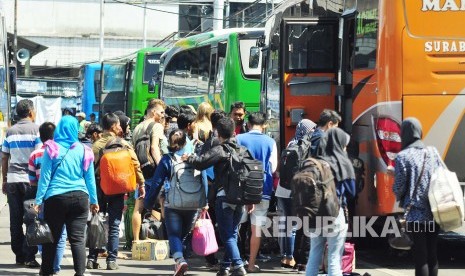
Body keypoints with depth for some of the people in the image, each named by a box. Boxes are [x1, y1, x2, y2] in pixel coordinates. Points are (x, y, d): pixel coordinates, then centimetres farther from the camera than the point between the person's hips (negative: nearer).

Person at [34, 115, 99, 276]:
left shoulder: (52, 149, -1)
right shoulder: (83, 151, 4)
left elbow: (45, 176, -2)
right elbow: (90, 178, 9)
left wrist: (39, 200, 0)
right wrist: (94, 200, 18)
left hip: (55, 198, -1)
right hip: (80, 197, 1)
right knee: (78, 239, 0)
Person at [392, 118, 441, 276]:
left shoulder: (403, 157, -10)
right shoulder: (433, 152, 5)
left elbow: (399, 187, -9)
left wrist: (401, 199, 11)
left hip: (416, 214, -5)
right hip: (434, 213, 5)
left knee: (420, 257, -1)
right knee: (432, 254, 12)